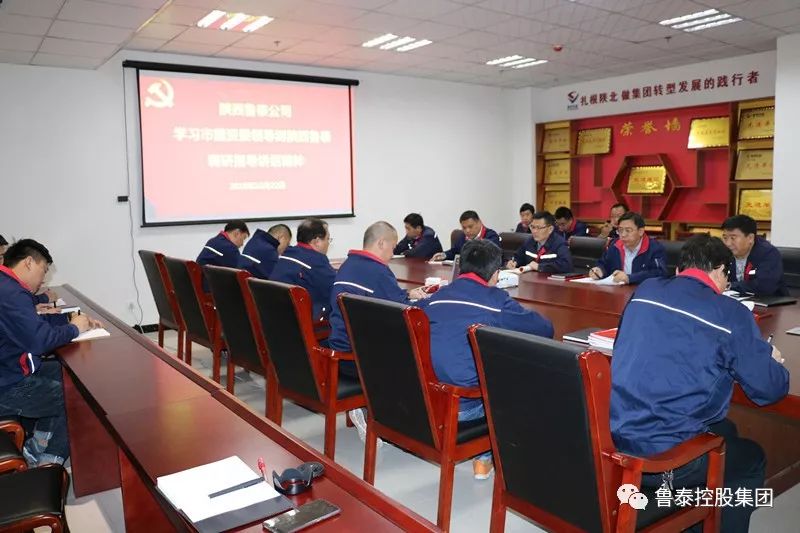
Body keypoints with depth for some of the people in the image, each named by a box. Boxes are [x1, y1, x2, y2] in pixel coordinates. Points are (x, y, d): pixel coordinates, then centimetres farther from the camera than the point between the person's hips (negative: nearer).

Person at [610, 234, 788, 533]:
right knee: (752, 459, 25)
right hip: (664, 455, -6)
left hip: (615, 437, 6)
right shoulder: (731, 314, -7)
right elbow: (770, 390, 0)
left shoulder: (645, 291, 7)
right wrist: (772, 362, 23)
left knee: (724, 430, 30)